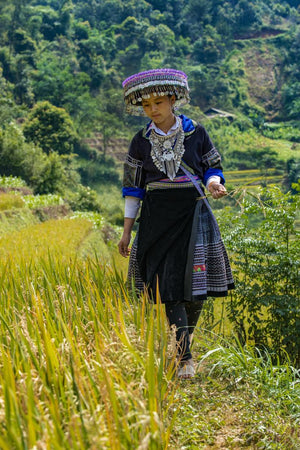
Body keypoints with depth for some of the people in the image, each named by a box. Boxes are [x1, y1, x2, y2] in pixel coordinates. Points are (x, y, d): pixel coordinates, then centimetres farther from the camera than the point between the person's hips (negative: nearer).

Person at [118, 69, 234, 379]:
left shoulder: (196, 133, 1)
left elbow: (212, 168, 10)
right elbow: (133, 187, 7)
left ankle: (186, 338, 24)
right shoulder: (141, 141, 3)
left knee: (196, 282, -2)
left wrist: (214, 184, -15)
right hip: (157, 217, 0)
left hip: (192, 213, 0)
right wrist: (127, 230, 6)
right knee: (169, 284, -5)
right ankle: (185, 357, -1)